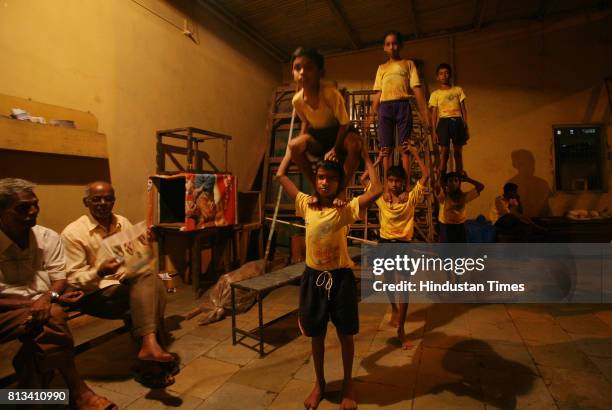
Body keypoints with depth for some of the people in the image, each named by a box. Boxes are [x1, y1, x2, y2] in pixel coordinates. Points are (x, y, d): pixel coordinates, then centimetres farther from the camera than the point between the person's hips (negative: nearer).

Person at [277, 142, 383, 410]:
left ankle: (348, 385, 38)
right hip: (313, 277, 2)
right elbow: (280, 175, 5)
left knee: (345, 334, 15)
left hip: (340, 277, -2)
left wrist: (366, 157, -8)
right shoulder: (306, 205, -1)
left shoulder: (346, 210, -9)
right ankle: (319, 383, 41)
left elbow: (377, 190, -19)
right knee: (316, 335, 18)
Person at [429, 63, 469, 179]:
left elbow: (463, 110, 12)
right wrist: (434, 132, -3)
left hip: (458, 122, 2)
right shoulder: (435, 94, 10)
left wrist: (466, 128, 5)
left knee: (458, 153, 2)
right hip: (444, 122, -2)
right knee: (444, 152, -11)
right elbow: (434, 114, 6)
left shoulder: (458, 90, 15)